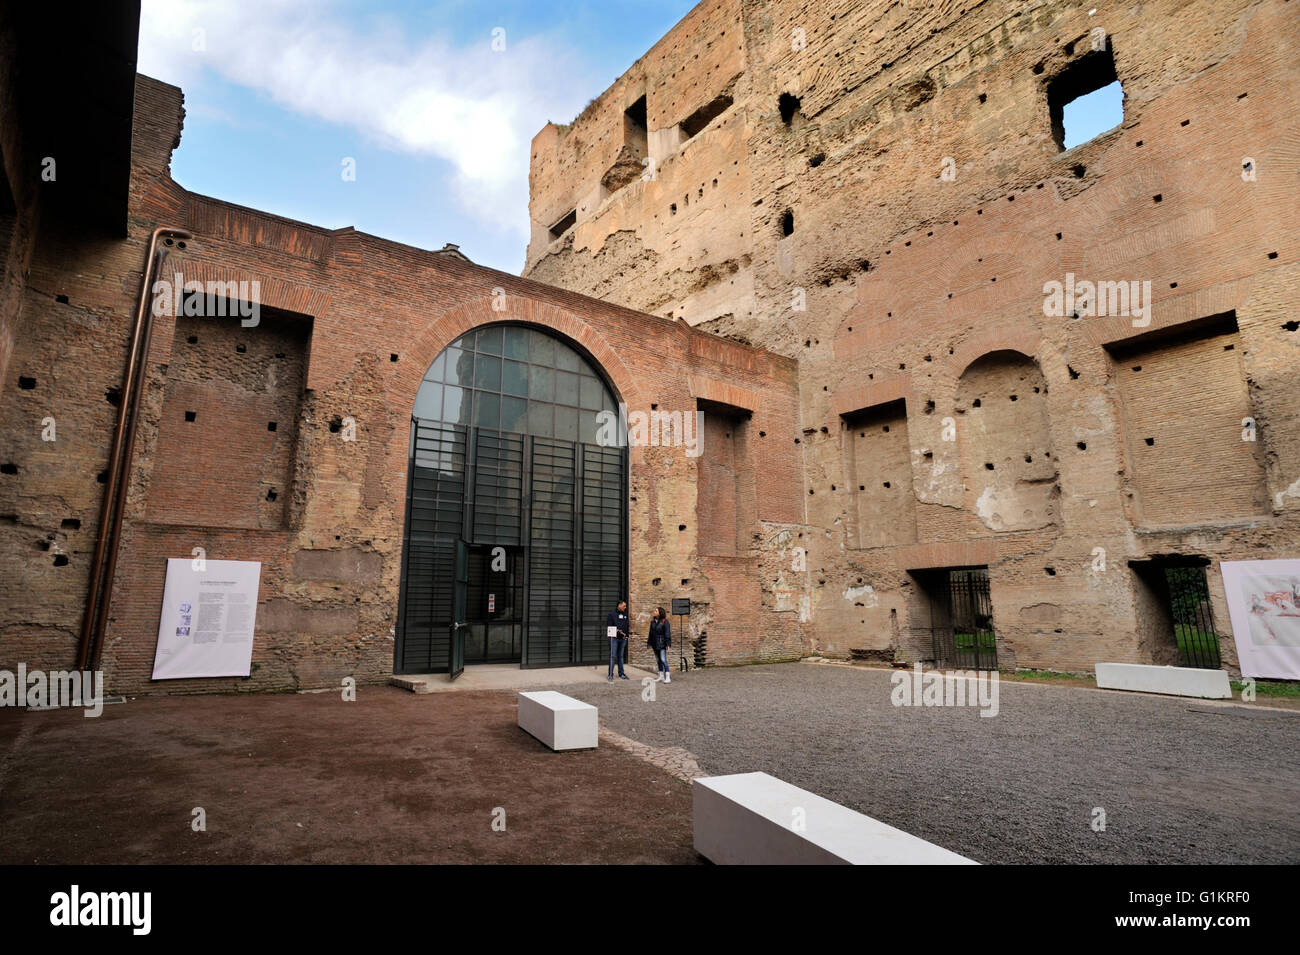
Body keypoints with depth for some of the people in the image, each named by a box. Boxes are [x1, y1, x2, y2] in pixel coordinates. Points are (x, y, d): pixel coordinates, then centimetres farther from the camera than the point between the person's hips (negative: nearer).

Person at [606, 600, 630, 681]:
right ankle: (610, 675, -3)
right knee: (613, 656, -6)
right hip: (614, 638, -5)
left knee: (620, 656, 12)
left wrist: (626, 636, 9)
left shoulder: (625, 614, 13)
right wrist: (616, 631, -20)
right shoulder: (612, 614, -4)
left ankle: (621, 673, 19)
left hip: (623, 639, 5)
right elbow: (608, 626, -7)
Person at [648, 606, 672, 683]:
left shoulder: (665, 622, -10)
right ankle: (661, 675, 22)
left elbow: (667, 633, -13)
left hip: (662, 644, -7)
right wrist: (649, 643, 15)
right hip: (655, 644, 7)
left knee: (663, 660, -11)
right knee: (658, 660, 12)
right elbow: (651, 633, 15)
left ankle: (668, 676, -8)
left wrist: (668, 644, -17)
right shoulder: (653, 621, 9)